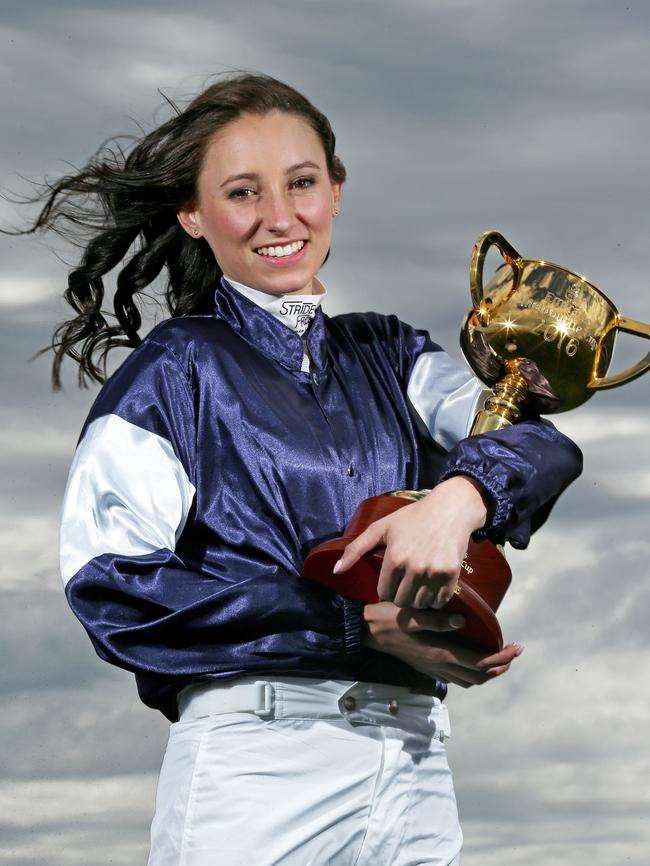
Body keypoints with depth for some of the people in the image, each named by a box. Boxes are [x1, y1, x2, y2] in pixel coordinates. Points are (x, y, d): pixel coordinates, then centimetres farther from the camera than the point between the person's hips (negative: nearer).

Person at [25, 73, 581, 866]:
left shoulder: (387, 356, 14)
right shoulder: (174, 371, 2)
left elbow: (543, 444, -2)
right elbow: (114, 590, -9)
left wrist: (459, 496, -27)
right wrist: (363, 625, -15)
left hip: (413, 771, 4)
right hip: (255, 770, -4)